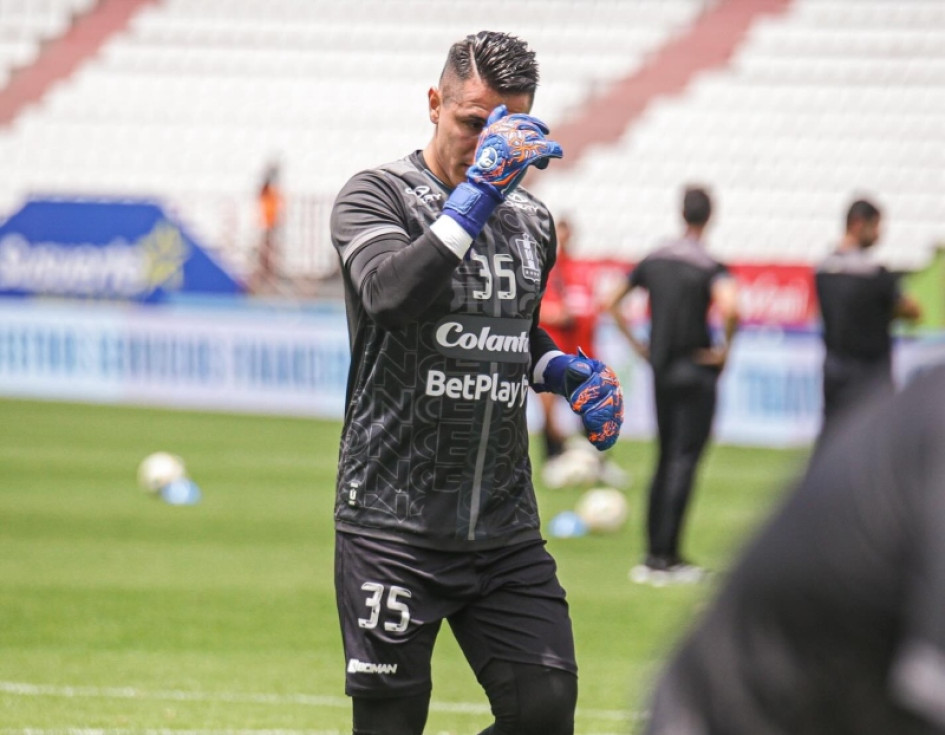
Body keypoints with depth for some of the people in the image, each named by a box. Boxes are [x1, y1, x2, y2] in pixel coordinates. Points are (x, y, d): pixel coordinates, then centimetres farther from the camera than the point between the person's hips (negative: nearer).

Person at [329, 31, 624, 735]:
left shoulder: (532, 222, 14)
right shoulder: (376, 196, -4)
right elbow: (389, 296, -24)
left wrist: (566, 370, 10)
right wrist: (476, 193, -27)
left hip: (506, 530, 5)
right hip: (394, 521, -5)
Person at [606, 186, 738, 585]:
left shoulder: (654, 260, 7)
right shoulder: (710, 267, -12)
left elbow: (613, 304, 13)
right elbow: (729, 307, -31)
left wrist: (639, 346, 16)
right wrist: (725, 347, -15)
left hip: (660, 370, 6)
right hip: (696, 371, -6)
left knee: (666, 459, 15)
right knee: (683, 461, -4)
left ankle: (655, 554, 16)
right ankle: (666, 557, -7)